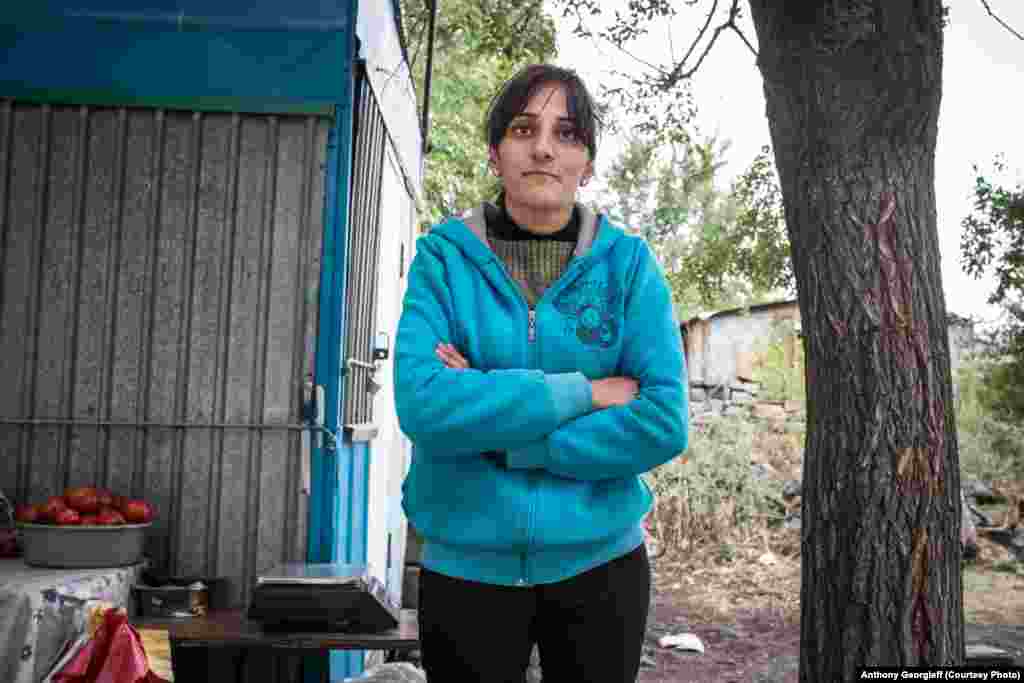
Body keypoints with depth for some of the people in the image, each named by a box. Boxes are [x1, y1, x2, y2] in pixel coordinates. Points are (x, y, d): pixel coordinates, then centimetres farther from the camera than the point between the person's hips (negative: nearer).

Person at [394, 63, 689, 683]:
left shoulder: (628, 261, -4)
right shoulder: (445, 255, -5)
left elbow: (663, 423, -13)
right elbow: (422, 403, -18)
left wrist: (493, 434, -16)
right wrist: (586, 392, -18)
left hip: (598, 560, 1)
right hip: (465, 565, 0)